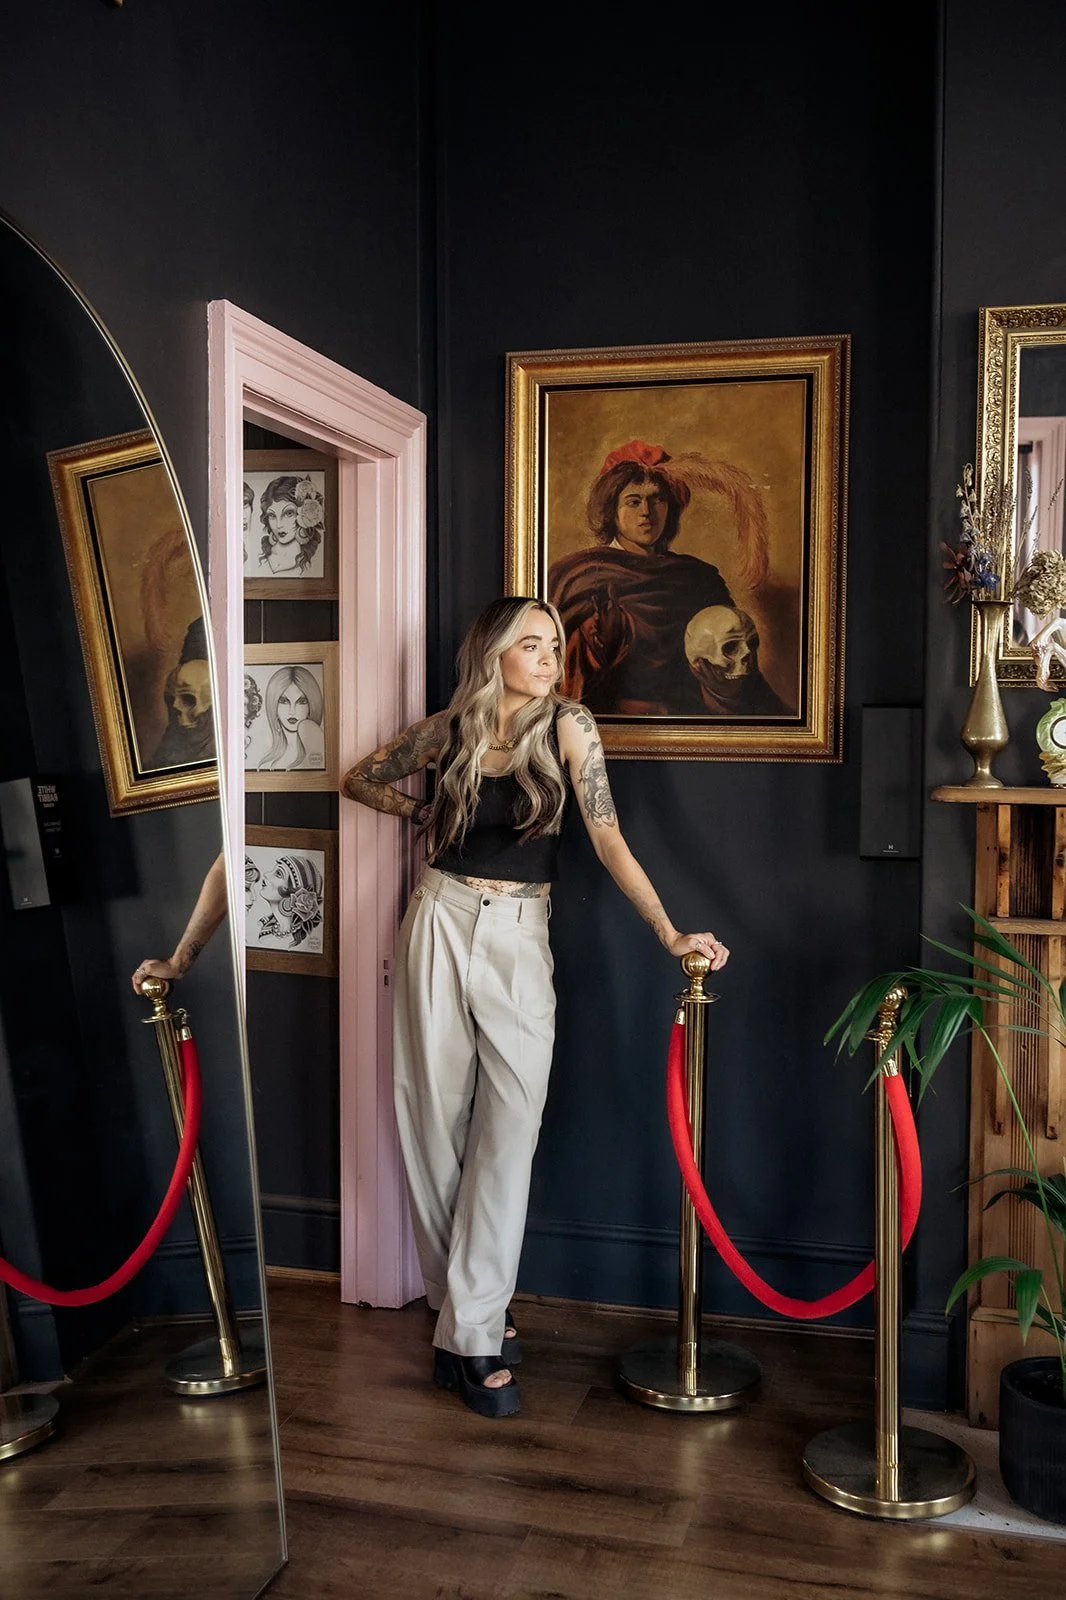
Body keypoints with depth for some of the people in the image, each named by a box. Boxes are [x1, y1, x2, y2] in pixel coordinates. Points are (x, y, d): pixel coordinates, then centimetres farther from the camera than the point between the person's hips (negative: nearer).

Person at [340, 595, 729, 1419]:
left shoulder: (567, 726, -3)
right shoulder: (450, 730, 1)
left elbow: (608, 836, -8)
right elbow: (361, 779, 18)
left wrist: (670, 930, -16)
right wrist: (427, 813, 9)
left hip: (520, 936, -1)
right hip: (443, 924, 1)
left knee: (511, 1120, -10)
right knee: (439, 1119, 4)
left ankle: (470, 1330, -3)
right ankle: (467, 1311, 19)